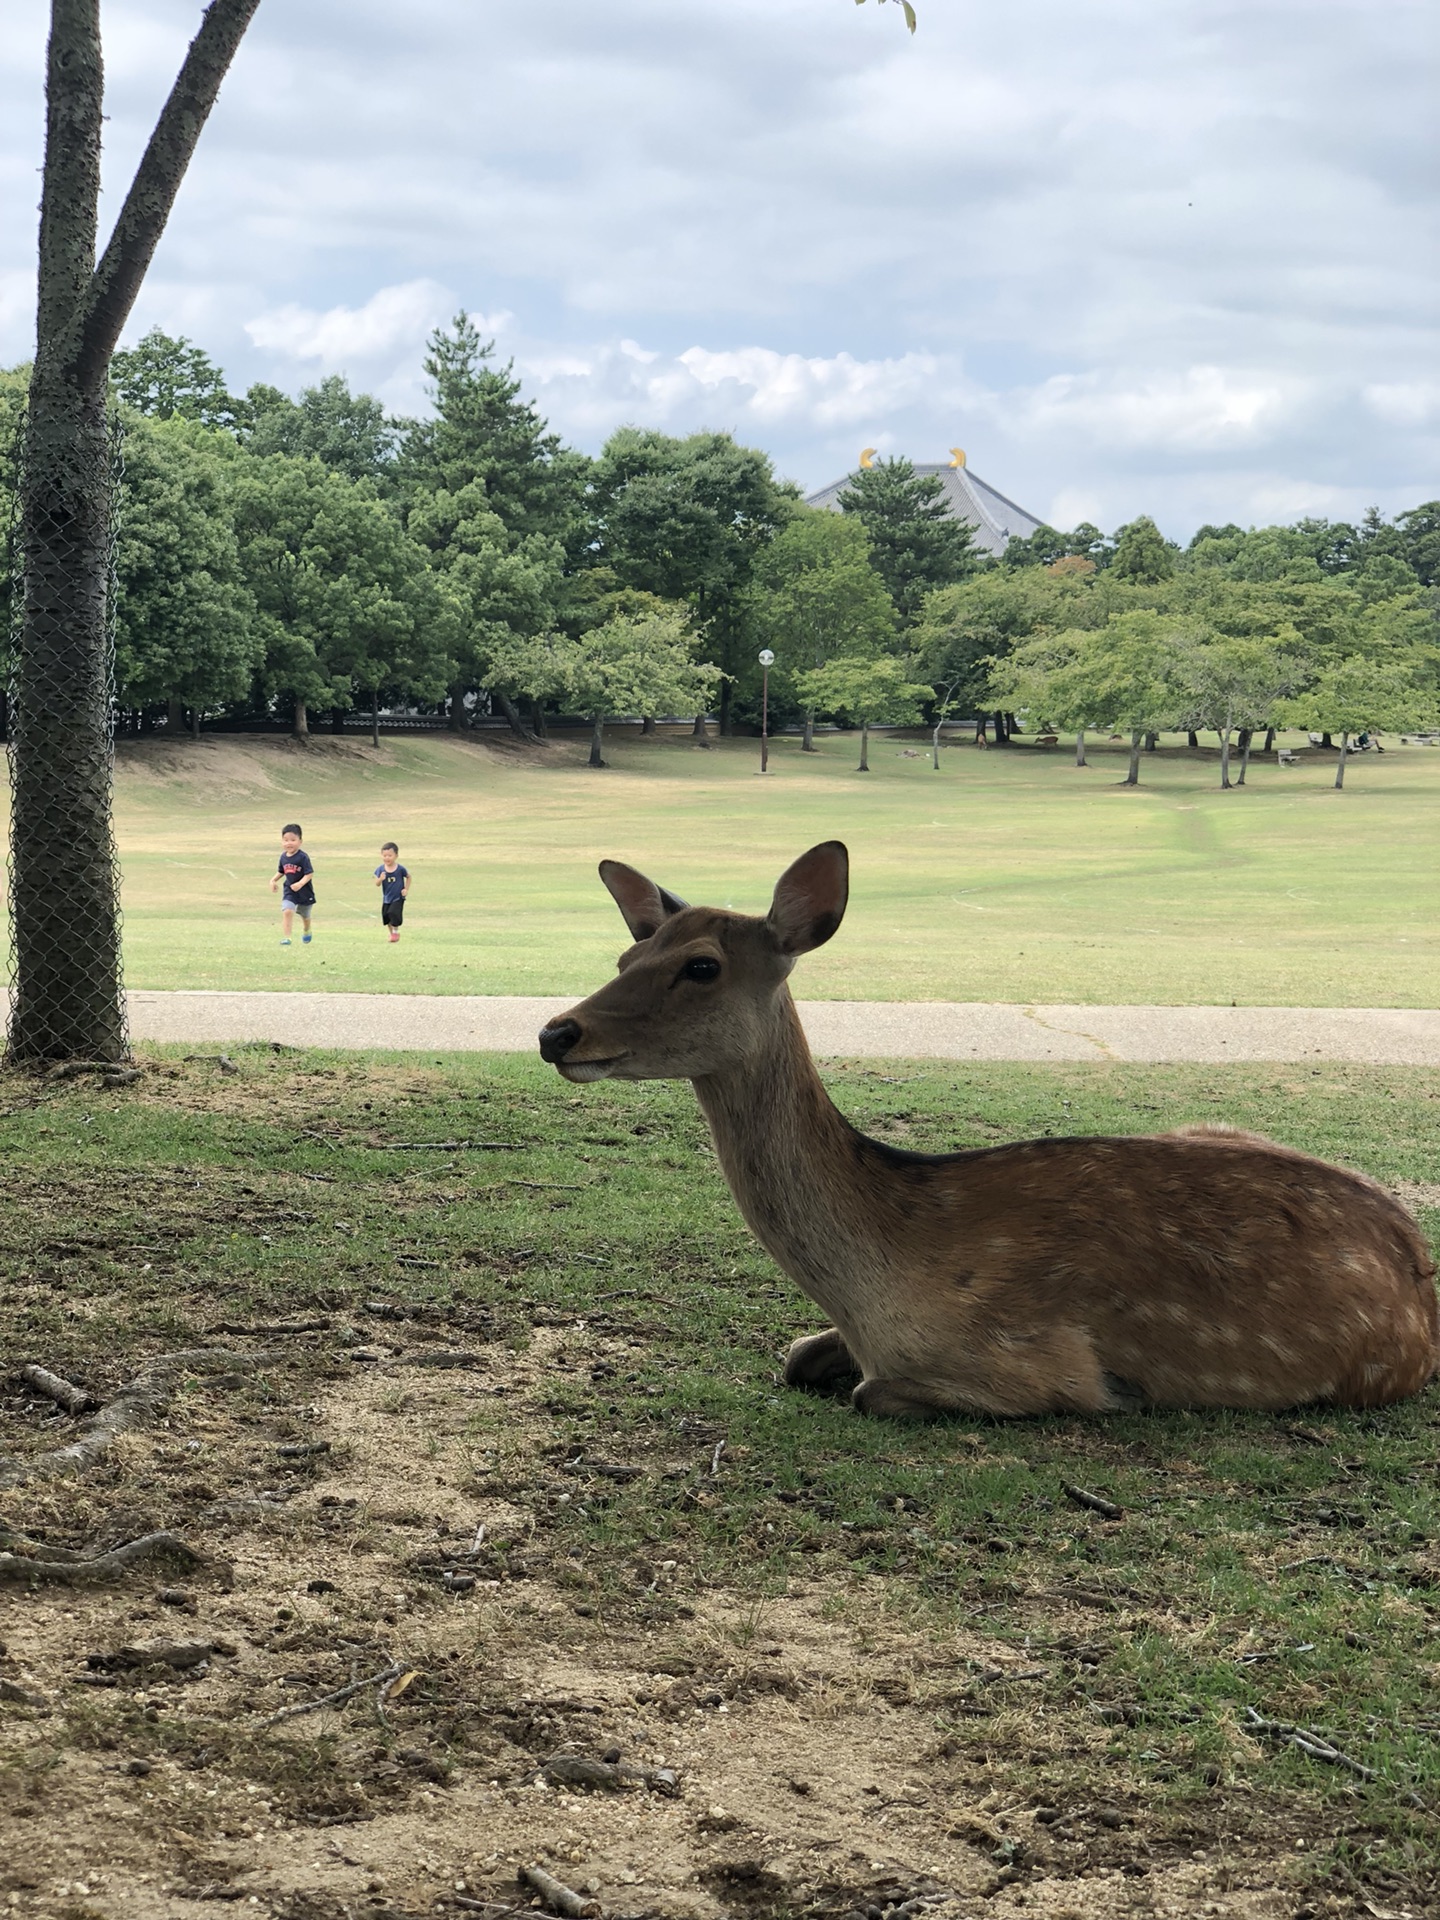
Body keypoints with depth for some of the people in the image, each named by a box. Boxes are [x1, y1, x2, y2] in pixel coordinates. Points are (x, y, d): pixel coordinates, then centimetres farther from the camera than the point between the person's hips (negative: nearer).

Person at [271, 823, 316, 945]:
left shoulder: (303, 857, -20)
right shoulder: (283, 857, -3)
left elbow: (309, 874, -22)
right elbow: (281, 872, 13)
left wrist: (301, 883, -35)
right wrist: (274, 881, -1)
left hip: (304, 891, -3)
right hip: (289, 891, 3)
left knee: (305, 915, 20)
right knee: (287, 911, -21)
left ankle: (307, 932, 50)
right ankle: (286, 937, -19)